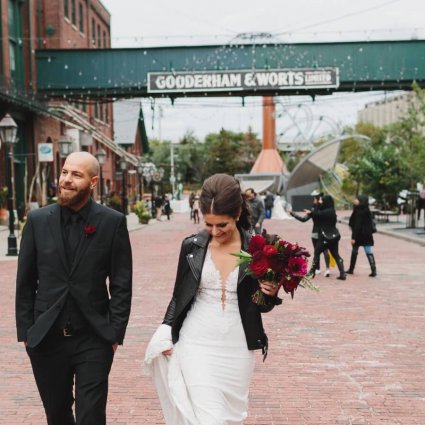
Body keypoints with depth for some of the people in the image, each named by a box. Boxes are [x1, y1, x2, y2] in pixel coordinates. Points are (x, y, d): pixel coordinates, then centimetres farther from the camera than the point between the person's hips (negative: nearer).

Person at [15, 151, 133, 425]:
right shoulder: (38, 220, 1)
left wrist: (115, 332, -7)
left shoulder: (113, 222, -5)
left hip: (94, 340, -2)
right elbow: (25, 282, 5)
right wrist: (25, 331, 2)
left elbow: (122, 284, -3)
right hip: (46, 339, 3)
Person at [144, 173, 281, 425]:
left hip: (238, 348, 1)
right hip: (197, 345, -1)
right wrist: (166, 333, -3)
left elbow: (261, 305, 4)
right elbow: (179, 296, 8)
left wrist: (270, 294, -17)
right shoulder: (192, 246, -3)